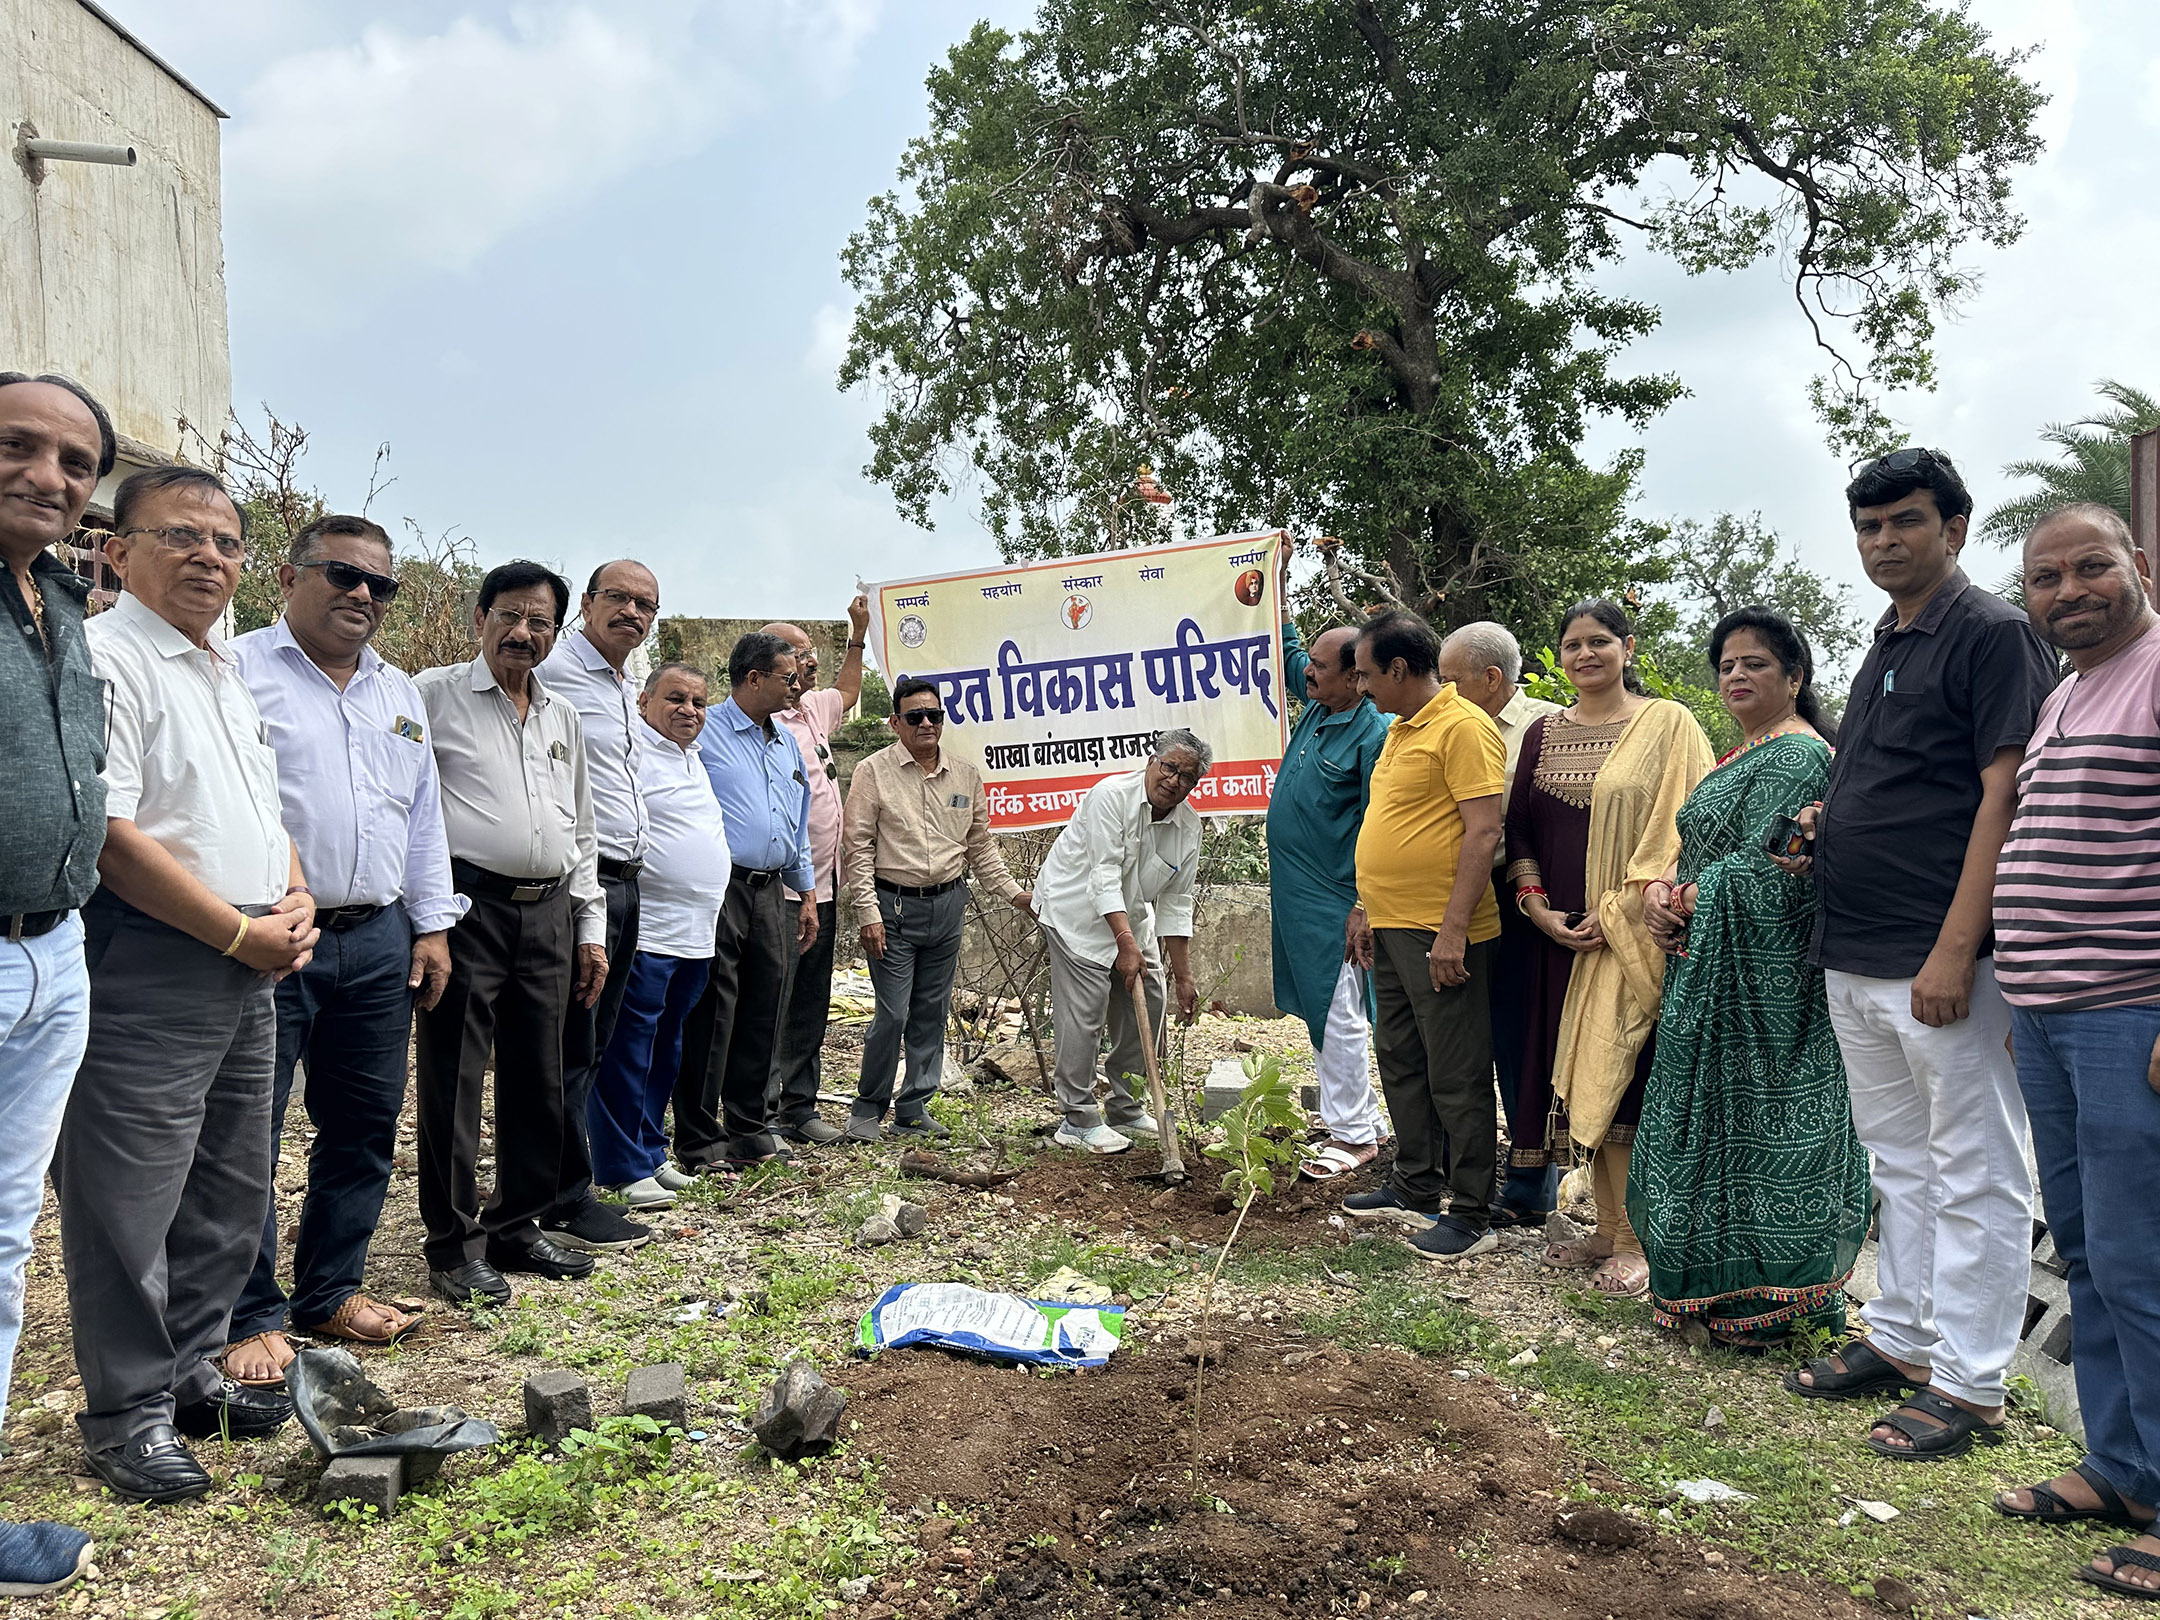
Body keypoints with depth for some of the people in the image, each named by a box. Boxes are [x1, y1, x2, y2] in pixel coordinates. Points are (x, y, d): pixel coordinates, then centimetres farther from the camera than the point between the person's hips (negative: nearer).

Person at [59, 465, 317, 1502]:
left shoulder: (226, 676, 18)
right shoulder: (104, 659, -10)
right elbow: (109, 834, -19)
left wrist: (296, 902, 5)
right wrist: (242, 933, -14)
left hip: (247, 966, 9)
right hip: (150, 963, -9)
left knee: (230, 1192, 16)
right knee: (130, 1201, -1)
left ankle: (192, 1376, 30)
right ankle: (126, 1416, 13)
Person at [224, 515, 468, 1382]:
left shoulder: (399, 692, 17)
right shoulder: (239, 670, -3)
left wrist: (432, 924, 14)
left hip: (378, 941, 6)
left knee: (364, 1127, 11)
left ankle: (331, 1289, 25)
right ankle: (251, 1316, 11)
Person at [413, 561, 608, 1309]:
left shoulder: (564, 717, 18)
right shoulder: (434, 695, 0)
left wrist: (591, 927, 16)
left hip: (548, 914, 6)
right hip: (468, 905, -6)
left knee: (538, 1080, 10)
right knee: (455, 1079, -1)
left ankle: (519, 1226, 23)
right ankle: (455, 1245, 9)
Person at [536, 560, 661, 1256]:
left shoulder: (627, 691, 20)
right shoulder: (553, 671, -10)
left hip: (622, 882, 9)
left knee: (591, 1048, 13)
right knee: (569, 1051, -3)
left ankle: (566, 1188, 22)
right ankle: (564, 1205, 5)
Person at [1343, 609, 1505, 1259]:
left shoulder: (1464, 727, -14)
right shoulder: (1401, 729, 16)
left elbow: (1484, 832, -19)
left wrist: (1453, 930, -23)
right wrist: (1366, 910, 21)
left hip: (1439, 934, -10)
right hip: (1391, 929, 10)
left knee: (1455, 1077, -1)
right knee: (1401, 1063, 17)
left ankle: (1470, 1215, 9)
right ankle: (1415, 1188, 30)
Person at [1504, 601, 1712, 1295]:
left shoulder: (1668, 725, -1)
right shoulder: (1543, 734, 12)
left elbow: (1683, 828, -8)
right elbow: (1519, 831, 12)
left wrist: (1619, 912, -15)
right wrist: (1536, 905, -3)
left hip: (1633, 935, -5)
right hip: (1562, 934, 5)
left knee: (1620, 1078, -6)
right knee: (1580, 1083, 8)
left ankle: (1634, 1242, 4)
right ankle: (1607, 1229, 19)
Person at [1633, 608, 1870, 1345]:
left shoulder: (1796, 756, -14)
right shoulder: (1746, 754, 18)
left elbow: (1763, 871, -21)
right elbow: (1700, 852, 18)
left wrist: (1684, 901, -11)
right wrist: (1663, 890, -2)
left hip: (1760, 980, -10)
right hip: (1715, 976, 10)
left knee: (1748, 1119, -2)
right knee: (1718, 1115, 13)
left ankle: (1761, 1302, 9)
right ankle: (1721, 1284, 24)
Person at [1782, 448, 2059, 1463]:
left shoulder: (1991, 633, -9)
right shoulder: (1885, 647, 17)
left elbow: (2004, 797, -16)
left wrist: (1954, 949, -22)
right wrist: (1827, 827, 7)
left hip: (1938, 960, -9)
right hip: (1855, 959, 9)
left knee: (1972, 1178, 2)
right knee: (1899, 1165, 18)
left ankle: (1968, 1386, 10)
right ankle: (1901, 1340, 29)